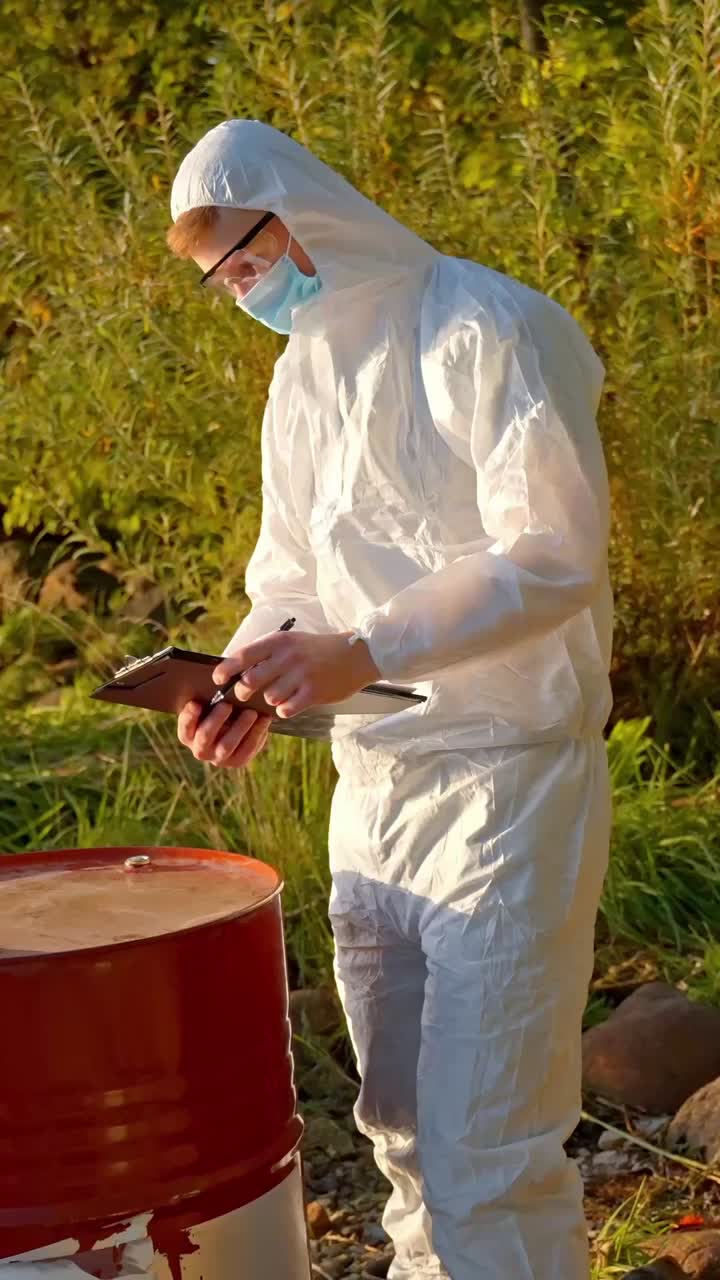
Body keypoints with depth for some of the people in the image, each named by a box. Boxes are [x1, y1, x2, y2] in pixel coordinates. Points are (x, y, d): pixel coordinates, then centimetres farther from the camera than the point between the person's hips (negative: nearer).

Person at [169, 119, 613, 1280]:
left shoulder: (488, 332, -12)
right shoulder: (302, 373, 13)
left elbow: (555, 558, -19)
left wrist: (365, 652, -24)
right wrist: (252, 676, -4)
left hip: (505, 774, -8)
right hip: (373, 783, 8)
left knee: (486, 1157, -9)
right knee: (405, 1131, 14)